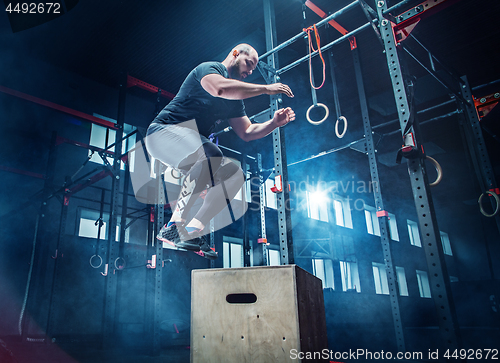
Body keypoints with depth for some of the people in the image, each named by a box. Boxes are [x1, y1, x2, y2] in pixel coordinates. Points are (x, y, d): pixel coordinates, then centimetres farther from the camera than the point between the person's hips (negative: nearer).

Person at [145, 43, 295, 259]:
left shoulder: (235, 97, 19)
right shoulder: (209, 68, -6)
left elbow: (246, 132, 17)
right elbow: (220, 88, -30)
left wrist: (273, 123, -1)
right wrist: (266, 89, -24)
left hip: (194, 147, 9)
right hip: (165, 131, -9)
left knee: (235, 175, -4)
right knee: (210, 155, -36)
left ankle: (192, 231, -12)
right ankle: (174, 225, -33)